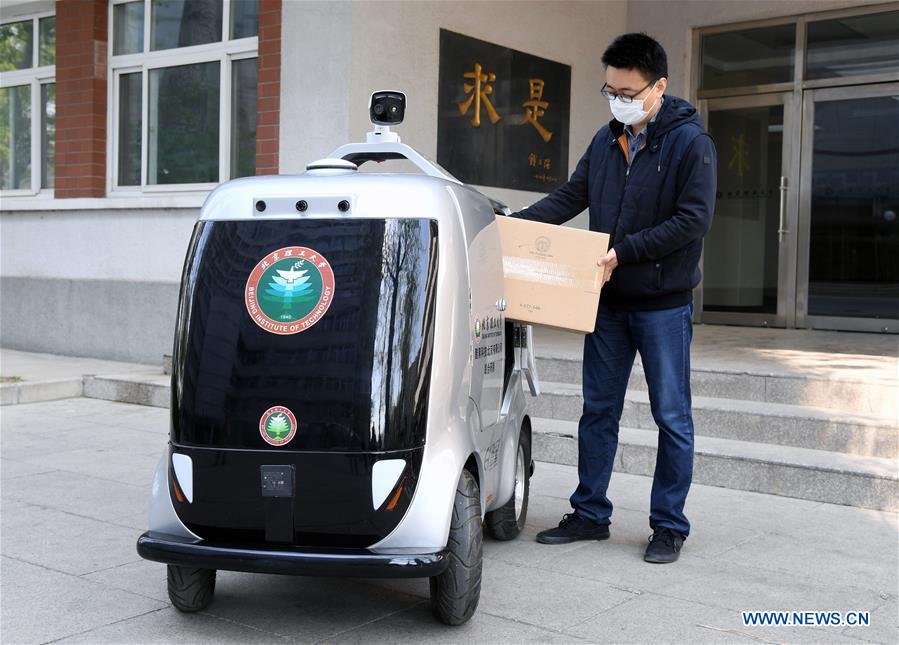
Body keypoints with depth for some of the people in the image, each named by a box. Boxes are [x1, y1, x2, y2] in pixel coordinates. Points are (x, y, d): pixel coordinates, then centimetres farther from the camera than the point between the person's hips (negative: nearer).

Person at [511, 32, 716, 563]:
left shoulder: (690, 141, -10)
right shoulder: (607, 140, 8)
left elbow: (693, 219, -17)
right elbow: (571, 197, 11)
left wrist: (622, 252, -22)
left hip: (665, 304, -6)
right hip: (608, 301, 6)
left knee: (672, 418, 3)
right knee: (598, 411, 11)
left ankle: (670, 525, 15)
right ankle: (591, 514, 22)